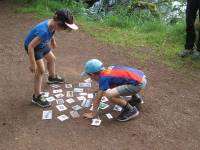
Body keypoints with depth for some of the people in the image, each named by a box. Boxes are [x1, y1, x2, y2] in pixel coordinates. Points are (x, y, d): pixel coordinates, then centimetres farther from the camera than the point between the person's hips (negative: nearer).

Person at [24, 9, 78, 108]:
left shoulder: (52, 23, -19)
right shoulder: (44, 31, -43)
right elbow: (30, 46, -37)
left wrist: (53, 41, 25)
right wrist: (32, 64, -32)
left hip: (42, 44, 8)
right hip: (33, 47, -8)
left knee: (52, 59, 24)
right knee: (40, 71, -8)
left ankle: (52, 77, 53)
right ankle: (37, 97, 3)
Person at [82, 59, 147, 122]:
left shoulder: (103, 78, -12)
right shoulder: (107, 70, 12)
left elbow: (98, 98, -5)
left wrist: (93, 114, 6)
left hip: (139, 83, -10)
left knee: (109, 94, -21)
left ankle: (131, 110, -3)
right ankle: (135, 98, 34)